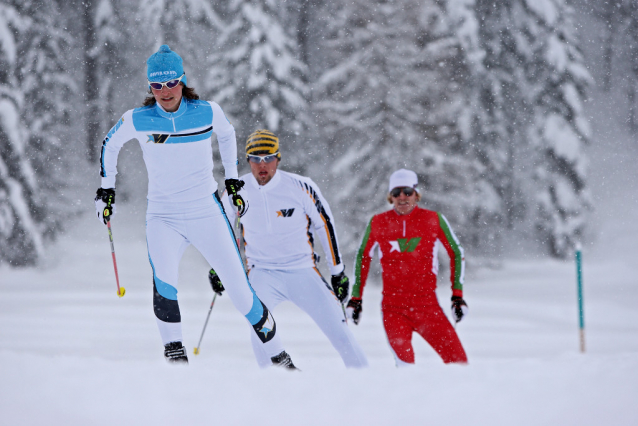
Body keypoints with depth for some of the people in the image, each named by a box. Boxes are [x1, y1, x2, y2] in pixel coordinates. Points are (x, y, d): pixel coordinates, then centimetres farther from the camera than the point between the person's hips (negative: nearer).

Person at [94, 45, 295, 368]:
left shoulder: (208, 112, -6)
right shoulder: (137, 120, -7)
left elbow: (227, 135, 17)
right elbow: (110, 145, 13)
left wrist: (232, 180, 15)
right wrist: (106, 189, 14)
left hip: (207, 213, 1)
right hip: (163, 217, 0)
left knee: (240, 290, -1)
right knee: (164, 279, -30)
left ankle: (278, 356, 14)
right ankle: (174, 352, -19)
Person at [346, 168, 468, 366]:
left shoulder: (434, 220, 0)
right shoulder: (378, 223, 4)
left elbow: (456, 253, 10)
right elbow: (362, 257, 17)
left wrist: (457, 295, 6)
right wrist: (356, 297, 15)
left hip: (426, 303, 0)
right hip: (393, 307, 0)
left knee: (457, 359, -6)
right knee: (404, 358, -20)